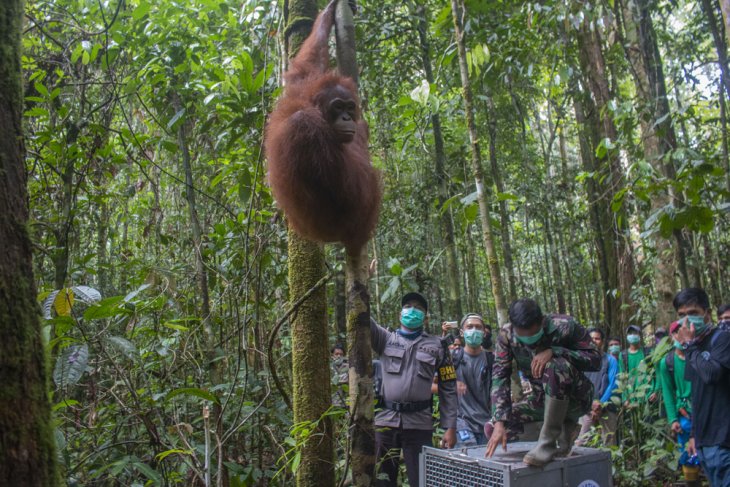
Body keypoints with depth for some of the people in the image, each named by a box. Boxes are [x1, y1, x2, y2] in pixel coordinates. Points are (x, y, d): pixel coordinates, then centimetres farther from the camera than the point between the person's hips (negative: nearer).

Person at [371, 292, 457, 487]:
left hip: (419, 423, -1)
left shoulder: (437, 346, 8)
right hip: (386, 420, 1)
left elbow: (448, 389, 6)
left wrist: (450, 427, -1)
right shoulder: (385, 339, 10)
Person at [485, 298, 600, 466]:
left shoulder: (564, 326, -23)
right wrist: (499, 423, -29)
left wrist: (553, 351, -34)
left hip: (576, 396, -5)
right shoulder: (506, 336, -15)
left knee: (556, 366, -37)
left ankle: (548, 442, -24)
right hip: (542, 398, 5)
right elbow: (499, 378, -18)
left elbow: (595, 359, -21)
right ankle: (564, 429, 7)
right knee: (492, 428, -10)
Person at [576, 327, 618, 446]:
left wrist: (601, 403, -10)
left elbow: (613, 384, -2)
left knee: (609, 442, 3)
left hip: (606, 406, -1)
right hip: (587, 407, 1)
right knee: (580, 442, -7)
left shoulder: (610, 360, 4)